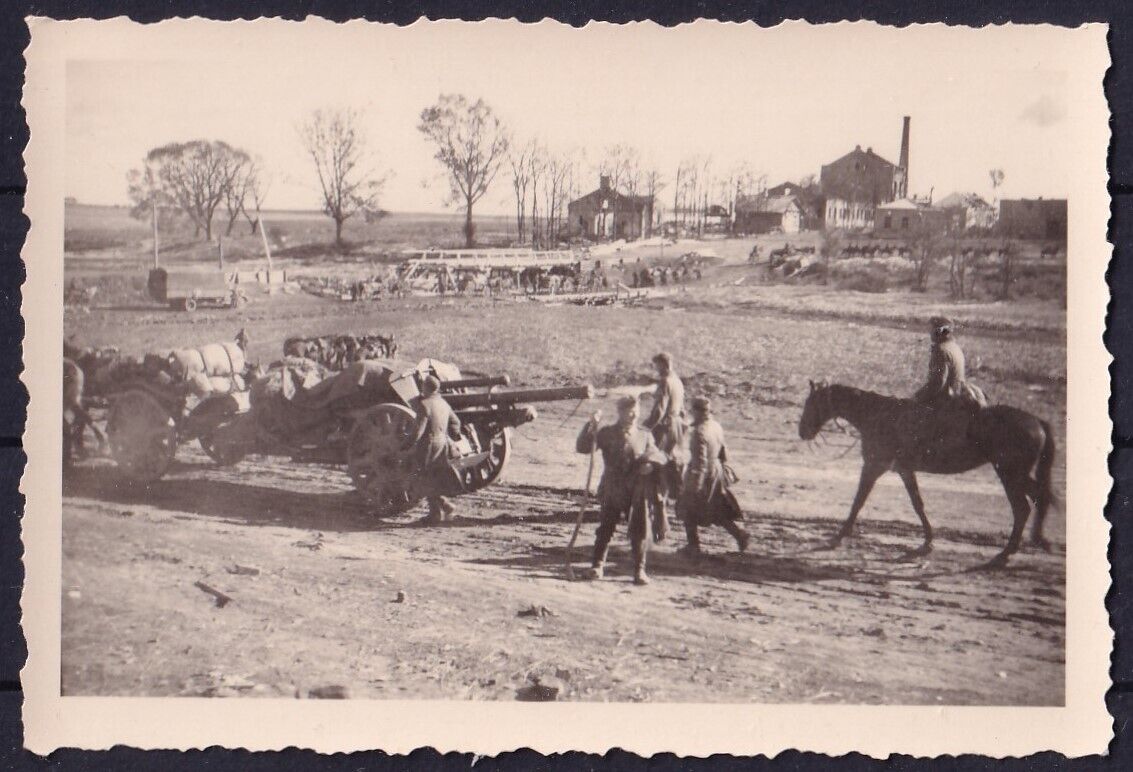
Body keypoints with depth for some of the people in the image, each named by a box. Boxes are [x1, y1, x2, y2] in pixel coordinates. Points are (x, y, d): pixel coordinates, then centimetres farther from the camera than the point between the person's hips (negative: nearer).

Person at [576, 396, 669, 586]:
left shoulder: (645, 437, 9)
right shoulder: (607, 434, 2)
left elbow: (658, 456, 7)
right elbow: (583, 447, -6)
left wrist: (650, 462, -16)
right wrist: (591, 426, -19)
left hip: (638, 494, 1)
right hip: (612, 491, -1)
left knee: (640, 531, 0)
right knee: (606, 528, 4)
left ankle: (639, 570, 9)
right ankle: (597, 565, 17)